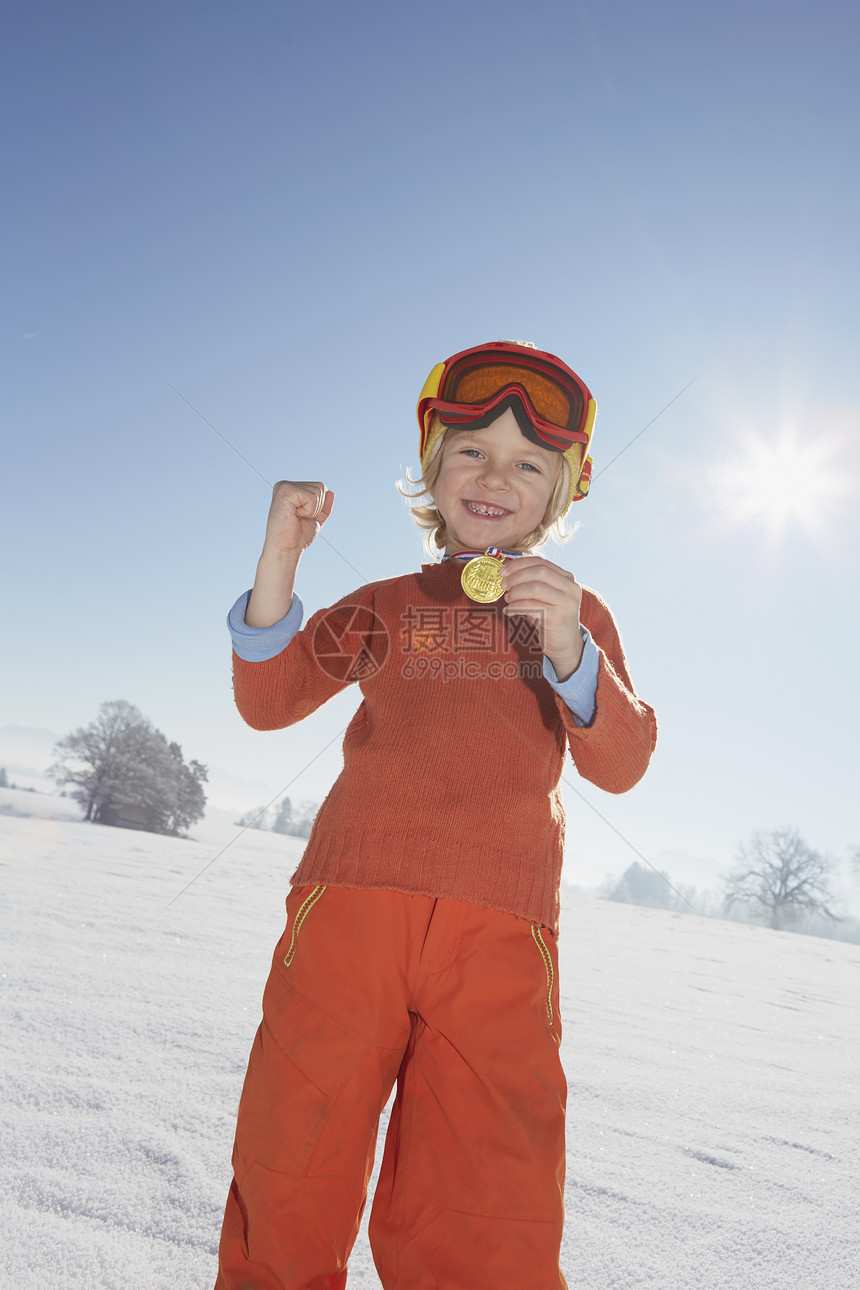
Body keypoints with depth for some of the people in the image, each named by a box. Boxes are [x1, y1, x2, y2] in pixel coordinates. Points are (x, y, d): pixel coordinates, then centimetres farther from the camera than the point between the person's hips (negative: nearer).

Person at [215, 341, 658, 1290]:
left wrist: (566, 650, -14)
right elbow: (268, 701, 5)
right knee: (289, 1182, 7)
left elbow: (621, 764, 5)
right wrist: (278, 561, -9)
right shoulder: (387, 606, 16)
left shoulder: (574, 612, 16)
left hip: (498, 929, 0)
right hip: (351, 901, 1)